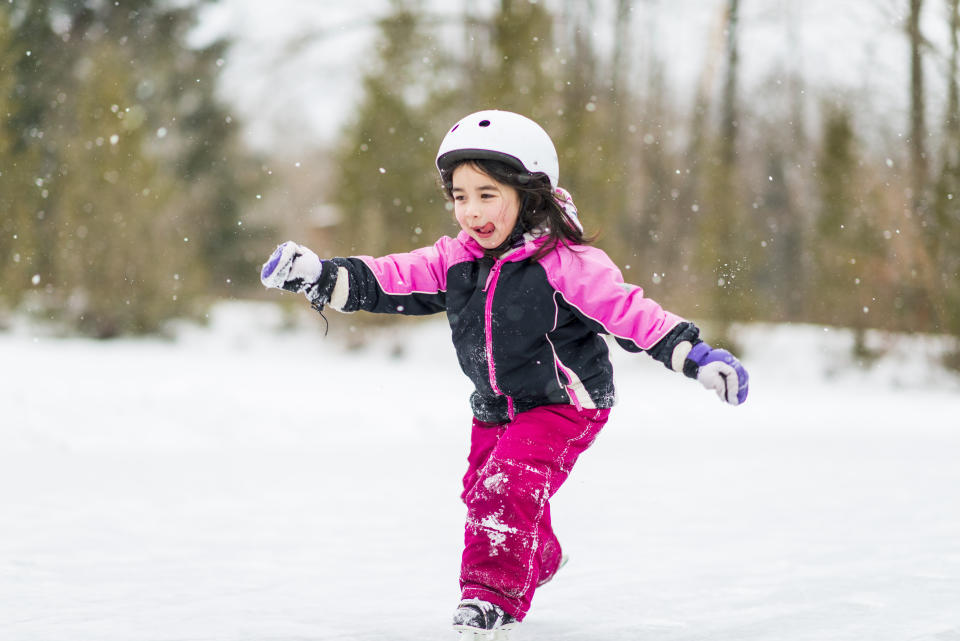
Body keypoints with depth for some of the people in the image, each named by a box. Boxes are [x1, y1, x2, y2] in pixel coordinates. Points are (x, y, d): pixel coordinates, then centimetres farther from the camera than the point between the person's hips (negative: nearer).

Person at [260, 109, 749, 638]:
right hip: (496, 409, 7)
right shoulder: (456, 260, -3)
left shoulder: (565, 263, -21)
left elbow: (629, 311, -22)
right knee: (482, 490, 16)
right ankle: (539, 561, 44)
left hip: (562, 403, -7)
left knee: (507, 486, -23)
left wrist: (696, 356, -30)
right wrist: (322, 278, -16)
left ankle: (493, 594, -15)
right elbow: (393, 280, -4)